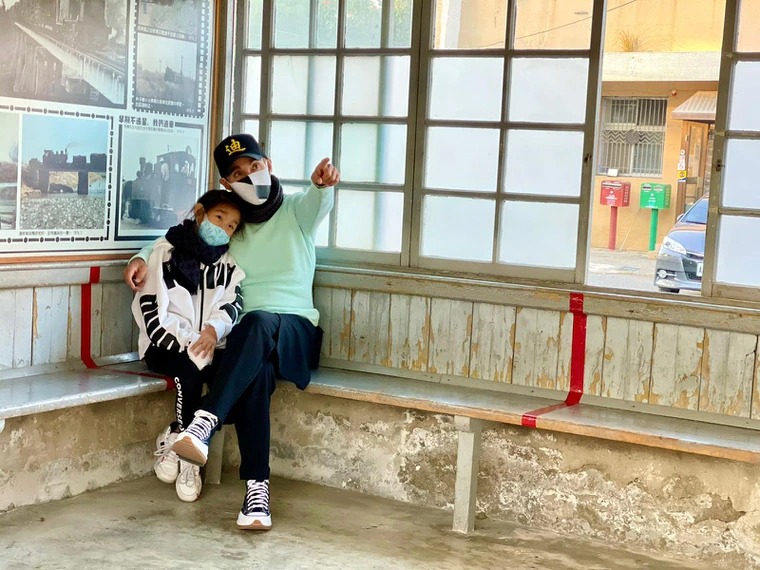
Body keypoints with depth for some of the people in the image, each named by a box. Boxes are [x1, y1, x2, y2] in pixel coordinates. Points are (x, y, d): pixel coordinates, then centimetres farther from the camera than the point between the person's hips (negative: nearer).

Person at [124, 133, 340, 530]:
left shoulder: (296, 211, 9)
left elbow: (319, 202, -14)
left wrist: (323, 183, -41)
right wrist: (143, 256, -1)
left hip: (294, 331, -1)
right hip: (248, 339, 2)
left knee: (259, 322, -39)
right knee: (255, 373, -36)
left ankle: (204, 423, -51)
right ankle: (257, 487, -40)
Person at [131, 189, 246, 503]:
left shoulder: (228, 263, 12)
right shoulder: (166, 252, 1)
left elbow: (233, 303, -3)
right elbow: (152, 313, -7)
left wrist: (214, 329, -26)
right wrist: (191, 344, -19)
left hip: (208, 346, 3)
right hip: (165, 347, -3)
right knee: (190, 365, -33)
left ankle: (176, 436, -11)